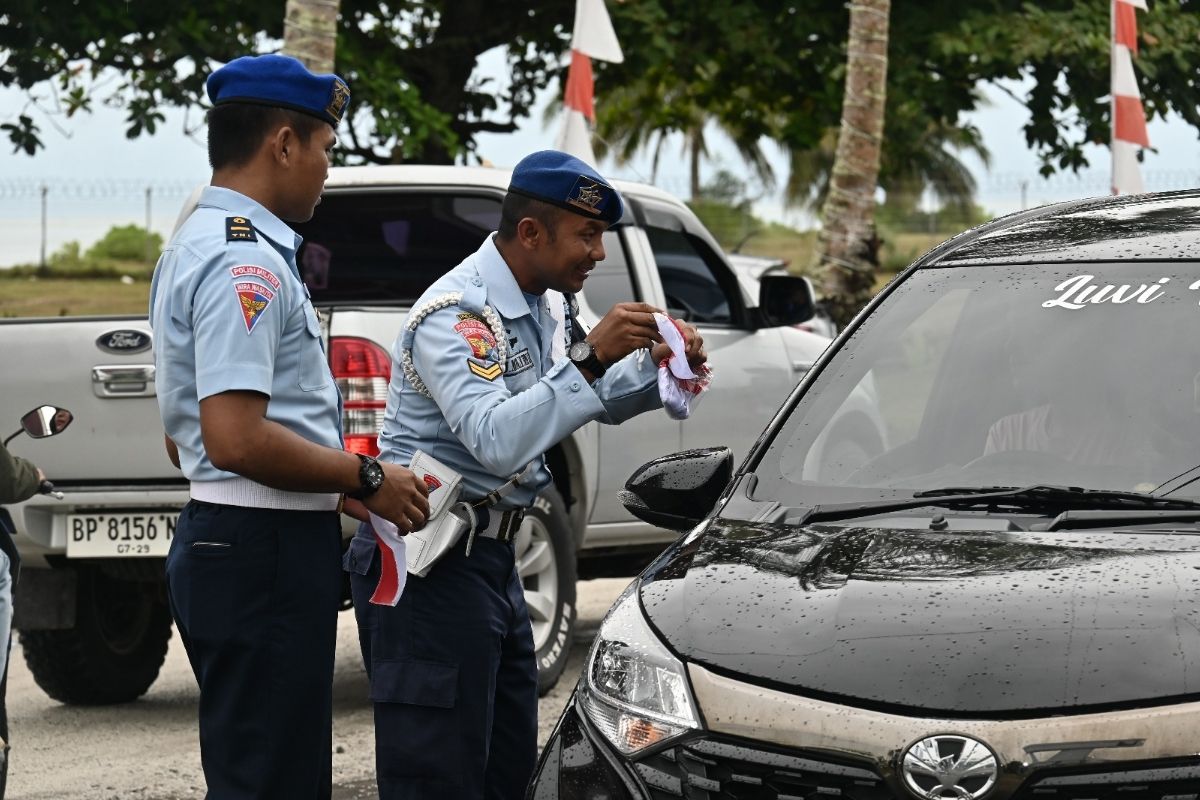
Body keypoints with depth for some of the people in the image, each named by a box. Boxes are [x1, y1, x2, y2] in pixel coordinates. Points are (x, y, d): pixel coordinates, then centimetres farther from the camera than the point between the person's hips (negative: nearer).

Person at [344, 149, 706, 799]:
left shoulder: (546, 308, 12)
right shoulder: (456, 313, -18)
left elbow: (598, 401, 25)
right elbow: (497, 440, -31)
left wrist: (654, 366, 4)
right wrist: (590, 358, -33)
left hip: (490, 561, 10)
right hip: (430, 565, -10)